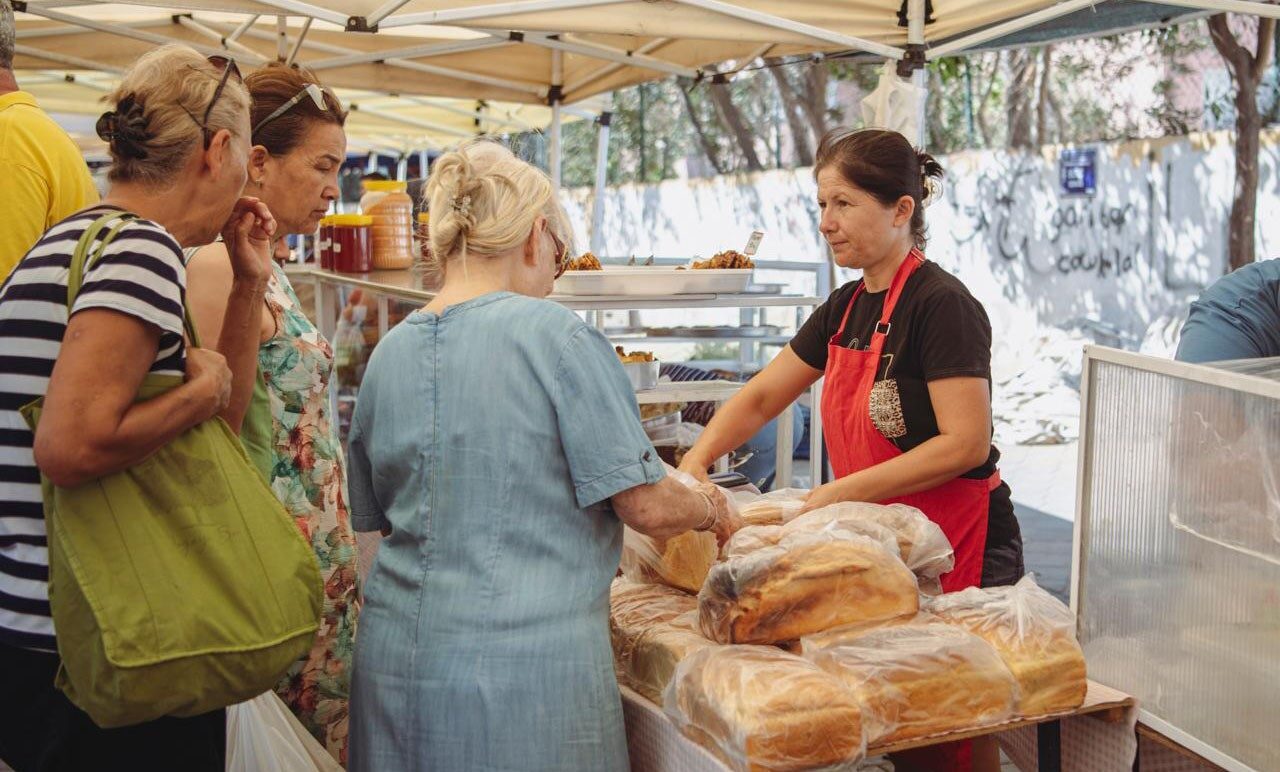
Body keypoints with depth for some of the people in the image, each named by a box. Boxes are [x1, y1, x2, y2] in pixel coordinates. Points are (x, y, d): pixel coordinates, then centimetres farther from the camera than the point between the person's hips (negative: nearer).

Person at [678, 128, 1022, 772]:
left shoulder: (941, 304, -16)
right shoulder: (847, 306, 9)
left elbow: (966, 443, -22)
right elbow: (762, 395, 14)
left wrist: (843, 492, -22)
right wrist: (695, 461, -2)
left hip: (958, 551, -8)